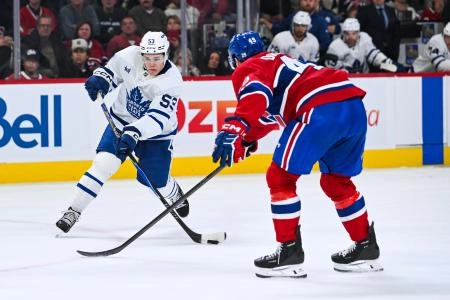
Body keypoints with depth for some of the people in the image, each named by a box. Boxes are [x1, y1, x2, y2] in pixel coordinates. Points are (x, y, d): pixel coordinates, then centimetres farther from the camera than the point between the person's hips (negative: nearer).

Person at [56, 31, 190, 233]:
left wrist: (134, 134, -47)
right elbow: (112, 69, 5)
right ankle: (73, 211, -12)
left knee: (155, 181, 0)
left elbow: (157, 118, -35)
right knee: (103, 163, -16)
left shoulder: (172, 80, -27)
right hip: (122, 122, 2)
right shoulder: (129, 56, -17)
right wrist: (100, 78, -16)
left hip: (156, 133, -2)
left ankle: (175, 196, 37)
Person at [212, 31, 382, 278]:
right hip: (355, 108, 9)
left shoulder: (246, 70, 10)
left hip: (321, 110, -9)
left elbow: (255, 95, -15)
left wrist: (233, 130, -27)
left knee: (281, 177, 4)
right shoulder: (278, 63, 36)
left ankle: (290, 251, 2)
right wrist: (247, 139, 57)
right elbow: (269, 114, 47)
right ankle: (366, 248, 30)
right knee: (337, 181, 25)